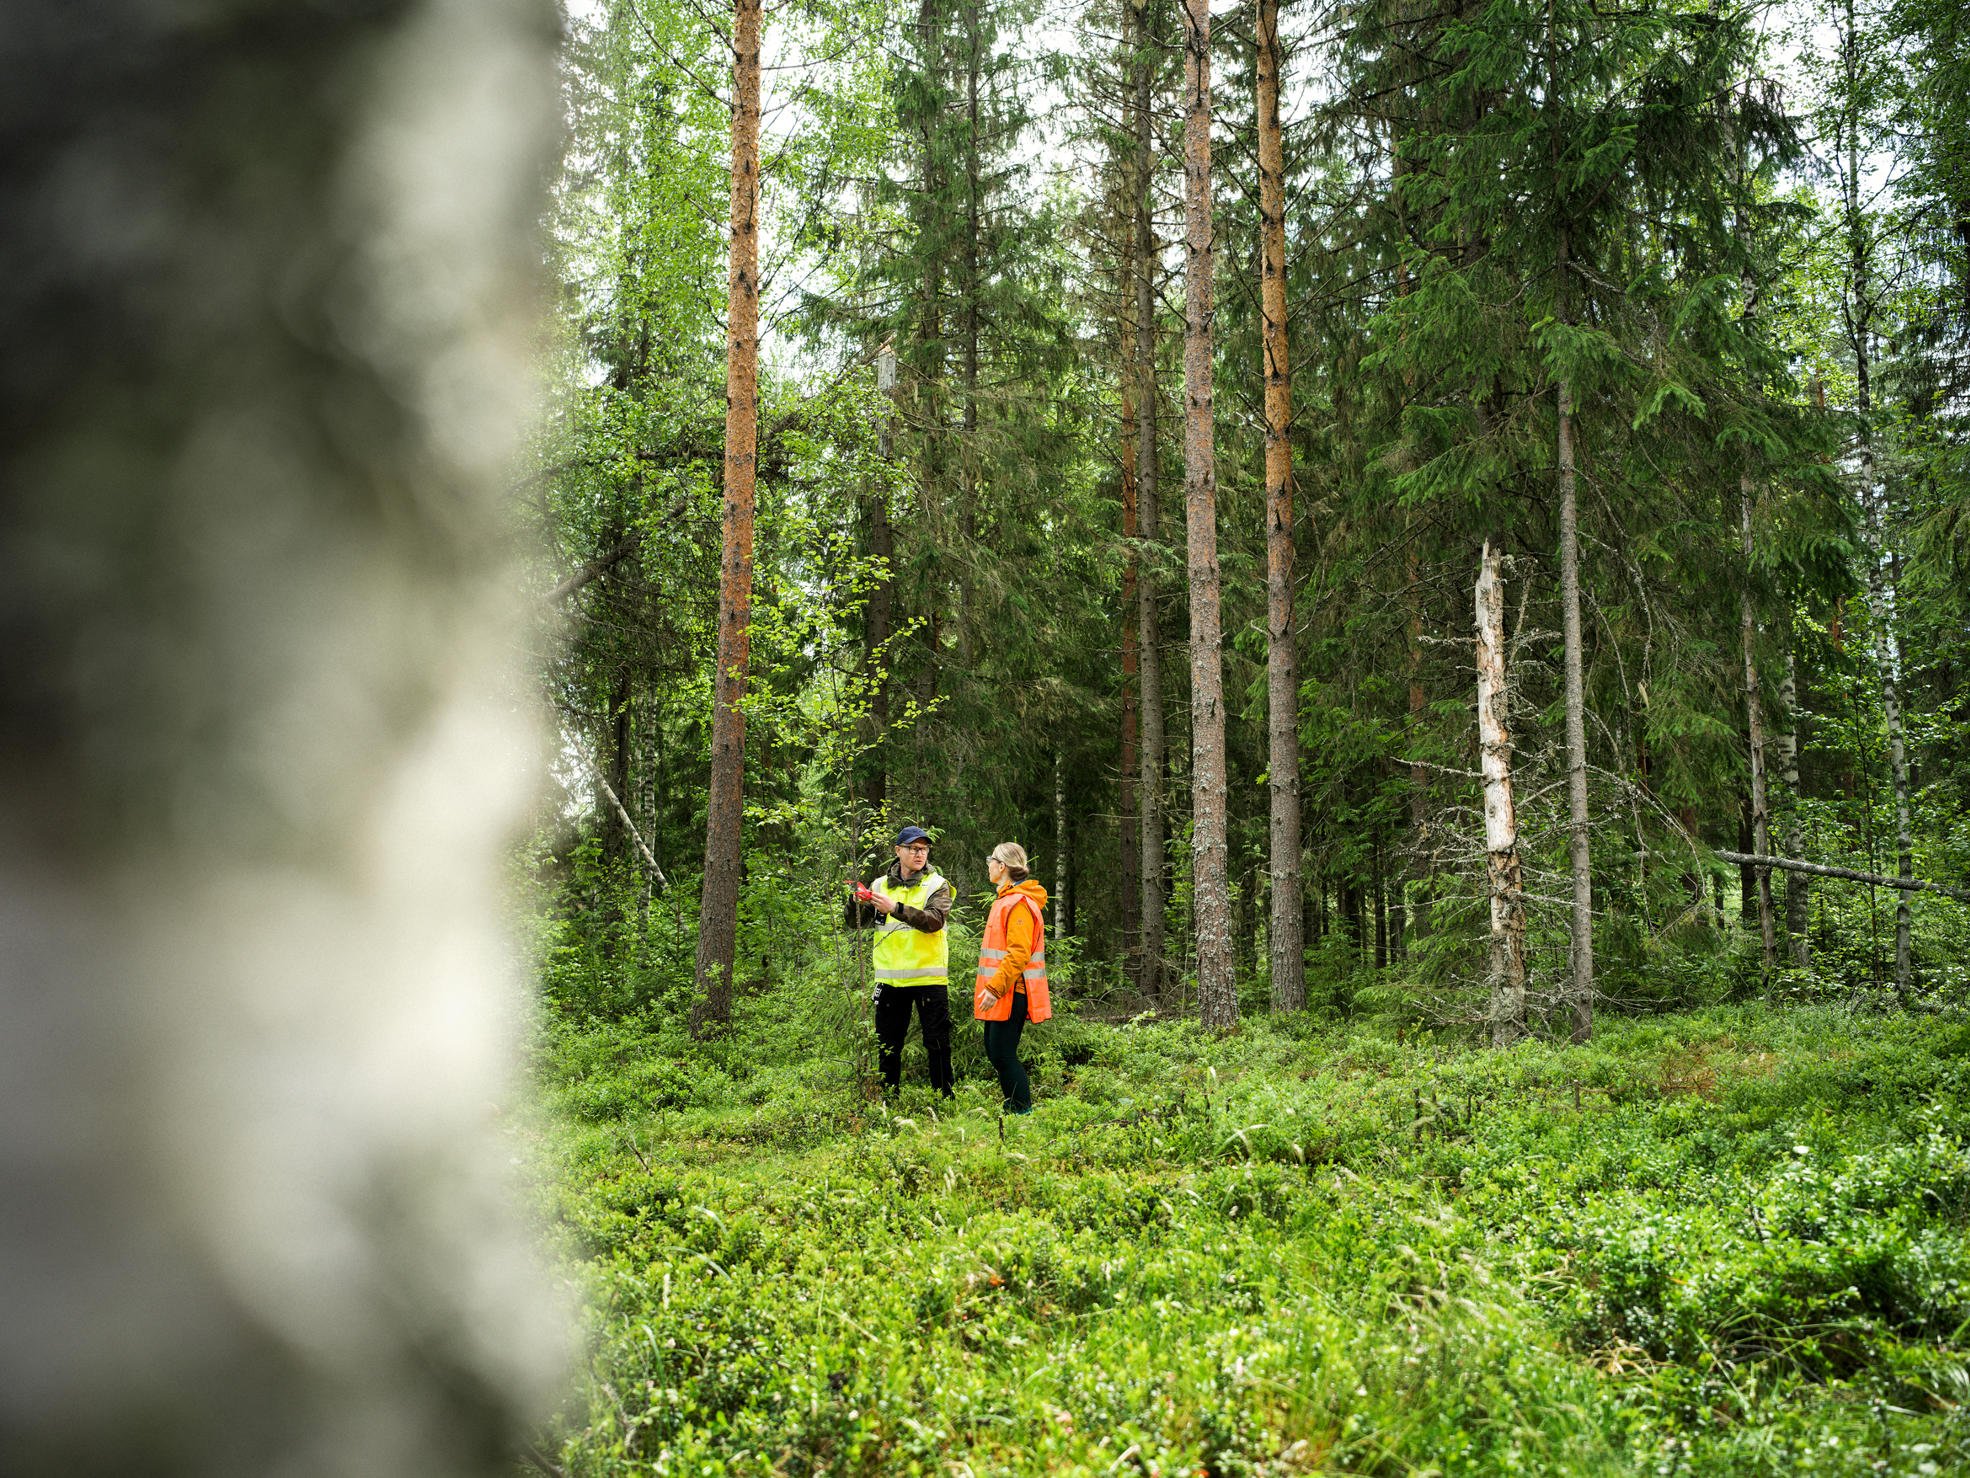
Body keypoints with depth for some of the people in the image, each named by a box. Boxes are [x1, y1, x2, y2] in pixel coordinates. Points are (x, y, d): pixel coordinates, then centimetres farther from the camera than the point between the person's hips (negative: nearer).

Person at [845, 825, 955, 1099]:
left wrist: (896, 908, -30)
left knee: (937, 1043, 3)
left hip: (929, 978, -3)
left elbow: (934, 921, -20)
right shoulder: (880, 886, 9)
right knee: (887, 1046, 11)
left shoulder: (937, 886, -2)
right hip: (890, 980, 3)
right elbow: (856, 923, 6)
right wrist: (856, 900, -16)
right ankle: (888, 1100, 22)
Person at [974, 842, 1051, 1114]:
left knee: (1003, 1054, -10)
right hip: (1000, 992, 10)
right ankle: (1013, 1107, 19)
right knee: (994, 1050, 13)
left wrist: (995, 988, -26)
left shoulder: (1019, 903, -15)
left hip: (1011, 992, -10)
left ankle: (1022, 1110, -5)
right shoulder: (1005, 900, 19)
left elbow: (1018, 954, -23)